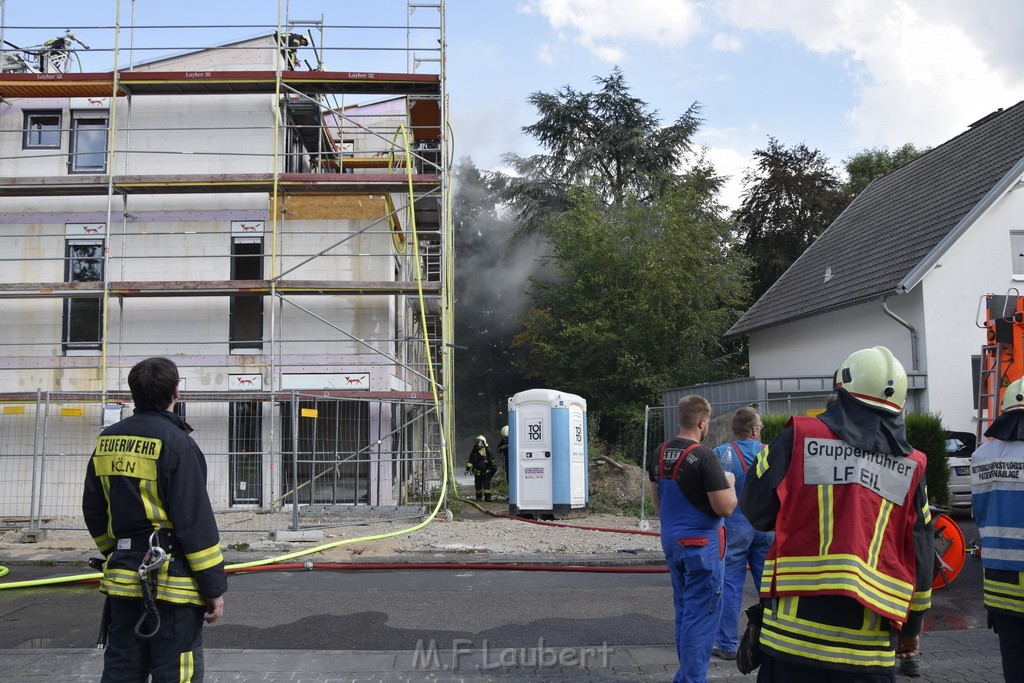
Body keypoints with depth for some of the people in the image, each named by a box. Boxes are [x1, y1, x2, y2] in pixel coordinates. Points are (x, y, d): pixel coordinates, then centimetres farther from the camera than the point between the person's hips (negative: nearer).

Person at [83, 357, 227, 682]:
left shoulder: (107, 441, 6)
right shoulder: (175, 442, -16)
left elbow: (93, 510, 15)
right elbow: (196, 523, -17)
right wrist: (214, 586, -11)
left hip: (124, 578, 7)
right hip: (171, 582, -7)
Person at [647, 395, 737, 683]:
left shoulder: (659, 454, 5)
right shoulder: (705, 456, -19)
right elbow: (725, 508, -19)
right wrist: (729, 484, -1)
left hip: (671, 540, 8)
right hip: (701, 543, -8)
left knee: (684, 610, 18)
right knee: (701, 614, 1)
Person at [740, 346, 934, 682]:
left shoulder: (800, 436, -4)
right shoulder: (910, 467, 5)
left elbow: (755, 509, 1)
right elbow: (920, 559, 10)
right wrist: (912, 627, 22)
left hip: (795, 626, -2)